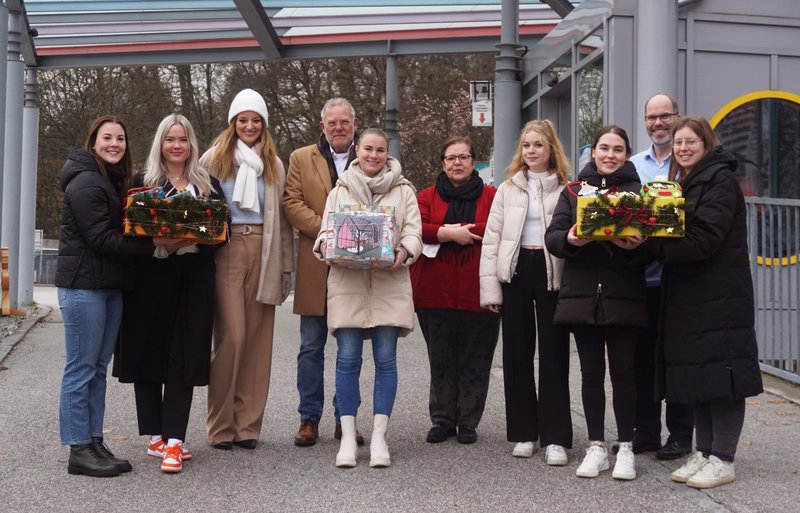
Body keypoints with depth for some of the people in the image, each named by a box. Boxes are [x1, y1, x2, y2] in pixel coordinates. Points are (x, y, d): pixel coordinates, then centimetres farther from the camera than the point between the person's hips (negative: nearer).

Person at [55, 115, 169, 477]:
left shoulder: (113, 181, 19)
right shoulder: (86, 182, -11)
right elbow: (101, 239, -17)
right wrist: (153, 243, -17)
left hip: (110, 286, 9)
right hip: (83, 285, -9)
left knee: (98, 369, 11)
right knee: (81, 369, -4)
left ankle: (95, 443, 17)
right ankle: (79, 450, 2)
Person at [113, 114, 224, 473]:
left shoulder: (208, 185, 11)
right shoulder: (142, 182, 7)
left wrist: (193, 240, -12)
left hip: (193, 280, 0)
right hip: (150, 279, 0)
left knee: (183, 357, -5)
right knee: (148, 353, 3)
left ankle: (173, 440, -5)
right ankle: (156, 436, 13)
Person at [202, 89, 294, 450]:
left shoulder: (274, 165, 16)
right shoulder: (214, 158, 8)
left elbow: (282, 218, 16)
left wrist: (286, 266, 10)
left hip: (263, 253, 3)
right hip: (226, 251, -3)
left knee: (258, 339, 1)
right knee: (231, 336, -10)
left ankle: (248, 424, 9)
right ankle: (220, 425, 1)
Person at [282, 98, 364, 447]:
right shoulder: (301, 159, 9)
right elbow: (291, 203, -1)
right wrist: (326, 229, -14)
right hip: (315, 270, 0)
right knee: (311, 348, 4)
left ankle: (345, 419, 16)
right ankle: (309, 419, 13)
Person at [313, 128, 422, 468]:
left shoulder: (403, 191, 13)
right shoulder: (340, 191, 16)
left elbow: (413, 232, 5)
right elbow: (326, 231, 13)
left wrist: (404, 252, -16)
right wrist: (325, 246, -10)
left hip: (390, 282, 0)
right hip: (347, 282, 1)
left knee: (385, 358, -1)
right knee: (348, 358, -3)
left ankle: (379, 436, 6)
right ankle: (348, 436, 5)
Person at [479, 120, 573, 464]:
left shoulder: (566, 188, 4)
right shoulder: (508, 189, 11)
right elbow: (492, 239, 6)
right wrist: (490, 287, -1)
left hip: (552, 272, -3)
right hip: (515, 271, 3)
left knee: (553, 353, 0)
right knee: (517, 353, 7)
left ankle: (555, 438, 5)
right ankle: (523, 432, 18)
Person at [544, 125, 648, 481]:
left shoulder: (638, 191, 6)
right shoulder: (574, 190, 11)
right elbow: (552, 235, 5)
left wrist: (637, 245, -20)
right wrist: (569, 239, -17)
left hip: (624, 296, -2)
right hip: (583, 293, 2)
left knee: (623, 370, 1)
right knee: (591, 371, 7)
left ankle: (626, 448, 13)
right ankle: (596, 447, 17)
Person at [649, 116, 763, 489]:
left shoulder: (721, 181, -9)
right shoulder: (682, 185, 18)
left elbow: (702, 239, -20)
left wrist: (650, 245, -20)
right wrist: (645, 241, -6)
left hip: (720, 297, -8)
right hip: (687, 295, 8)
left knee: (721, 376, -3)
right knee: (696, 375, 11)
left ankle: (723, 460, 4)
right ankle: (703, 453, 20)